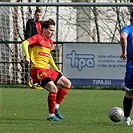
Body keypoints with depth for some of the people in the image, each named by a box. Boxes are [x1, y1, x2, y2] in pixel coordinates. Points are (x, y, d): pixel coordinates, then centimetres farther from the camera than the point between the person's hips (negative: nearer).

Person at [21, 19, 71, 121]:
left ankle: (56, 107, 11)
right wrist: (27, 57, -36)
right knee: (53, 88, -25)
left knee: (67, 83, 9)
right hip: (38, 70, -9)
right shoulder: (38, 38, -6)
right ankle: (51, 115, -14)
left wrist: (56, 69, 32)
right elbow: (25, 43, -22)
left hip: (47, 70, 9)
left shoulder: (50, 42, 19)